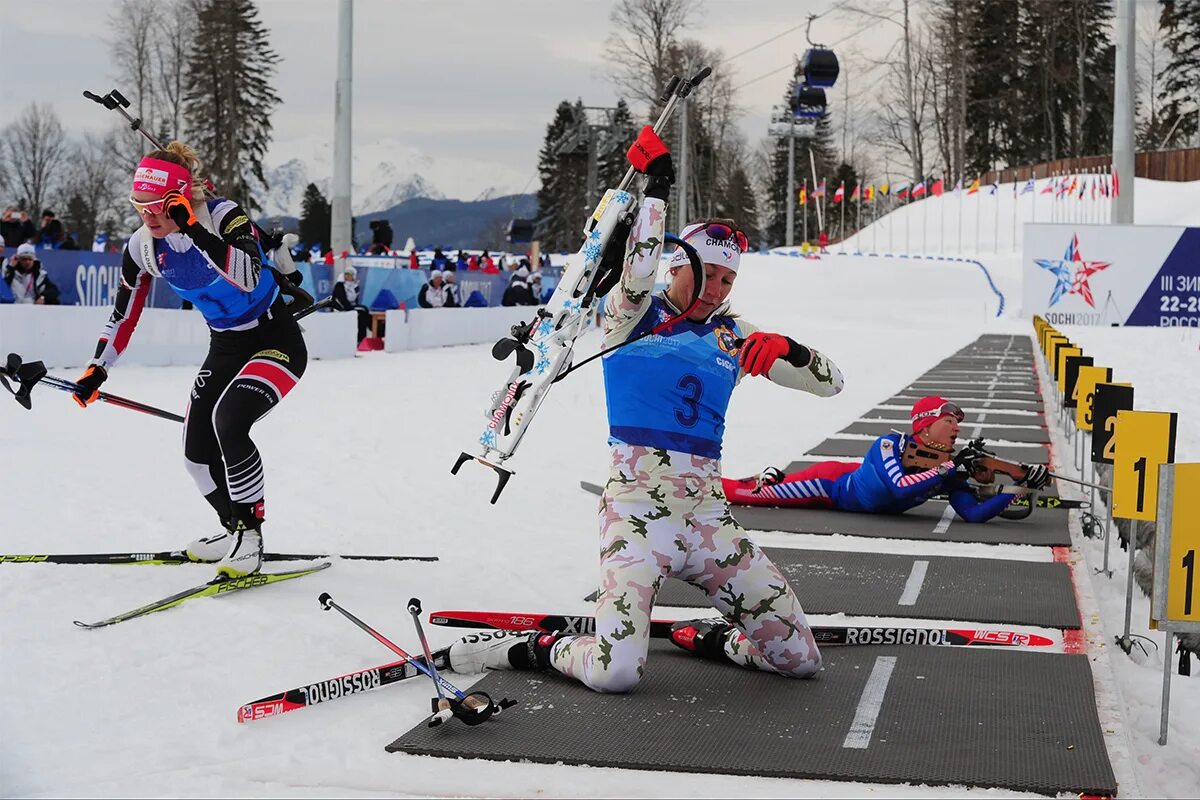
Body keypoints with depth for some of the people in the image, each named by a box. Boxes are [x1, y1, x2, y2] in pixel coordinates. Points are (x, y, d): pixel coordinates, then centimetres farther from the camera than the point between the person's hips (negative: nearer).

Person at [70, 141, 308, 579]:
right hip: (225, 347, 7)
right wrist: (96, 371, 6)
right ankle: (235, 530, 25)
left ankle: (250, 537, -16)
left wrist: (196, 231, -45)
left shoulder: (224, 216, -25)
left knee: (227, 423, -27)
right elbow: (124, 313, 7)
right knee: (197, 450, 2)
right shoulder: (142, 247, -7)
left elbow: (248, 279, -42)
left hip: (277, 340, -7)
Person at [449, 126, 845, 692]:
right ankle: (533, 649, 9)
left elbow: (830, 383, 13)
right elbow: (638, 271, -20)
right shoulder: (635, 316, 3)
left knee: (799, 659, -1)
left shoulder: (734, 338, 15)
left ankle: (708, 638, 26)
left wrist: (789, 350, -6)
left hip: (707, 516, 5)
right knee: (614, 674, -22)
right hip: (636, 511, -5)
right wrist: (655, 190, -26)